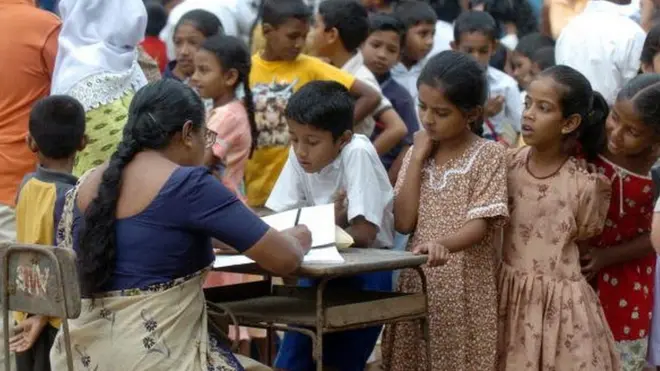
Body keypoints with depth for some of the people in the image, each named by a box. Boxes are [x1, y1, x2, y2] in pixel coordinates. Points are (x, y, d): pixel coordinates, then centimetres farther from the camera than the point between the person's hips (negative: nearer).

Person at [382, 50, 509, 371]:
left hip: (464, 289, -5)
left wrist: (443, 244, -35)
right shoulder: (418, 152, 9)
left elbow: (481, 225, -15)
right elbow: (403, 223, -1)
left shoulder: (488, 155, -6)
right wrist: (418, 157, -4)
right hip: (418, 283, 5)